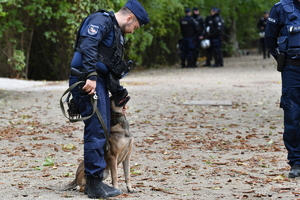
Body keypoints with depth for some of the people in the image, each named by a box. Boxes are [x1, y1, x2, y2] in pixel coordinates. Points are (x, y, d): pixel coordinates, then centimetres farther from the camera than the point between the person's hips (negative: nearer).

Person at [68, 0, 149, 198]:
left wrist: (120, 94, 32)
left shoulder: (117, 33, 24)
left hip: (99, 82, 10)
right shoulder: (102, 20, -7)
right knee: (96, 131, -10)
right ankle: (94, 184, -6)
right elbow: (87, 44, -25)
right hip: (87, 81, -10)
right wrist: (91, 75, -31)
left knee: (102, 131, 11)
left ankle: (95, 181, 18)